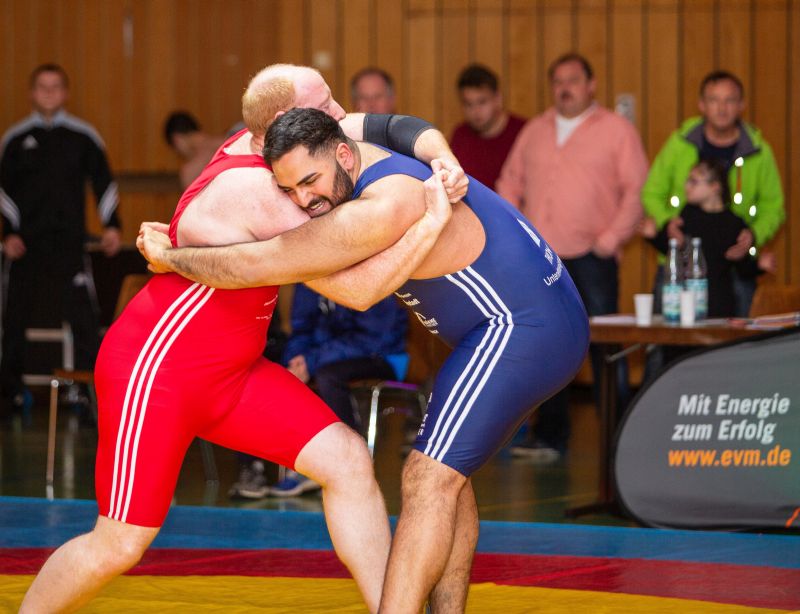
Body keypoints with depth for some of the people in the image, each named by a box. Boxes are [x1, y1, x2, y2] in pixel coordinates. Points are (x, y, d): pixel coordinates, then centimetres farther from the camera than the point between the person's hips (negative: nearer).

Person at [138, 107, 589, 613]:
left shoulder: (381, 209, -25)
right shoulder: (372, 161, 7)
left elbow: (257, 267, -24)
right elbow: (363, 292, 6)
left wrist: (169, 255, -11)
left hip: (520, 327, -11)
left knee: (429, 480, -14)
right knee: (446, 473, 16)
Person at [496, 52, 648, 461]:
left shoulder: (616, 130, 4)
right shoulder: (534, 132, 18)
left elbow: (637, 186, -3)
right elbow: (510, 183, 21)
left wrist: (615, 234, -12)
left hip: (591, 256, -5)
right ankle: (550, 435, 13)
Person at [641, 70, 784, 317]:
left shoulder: (759, 152, 3)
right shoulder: (680, 143, 2)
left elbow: (772, 206, 10)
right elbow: (652, 193, 11)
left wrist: (754, 235, -9)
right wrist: (666, 221, -10)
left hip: (735, 267, 0)